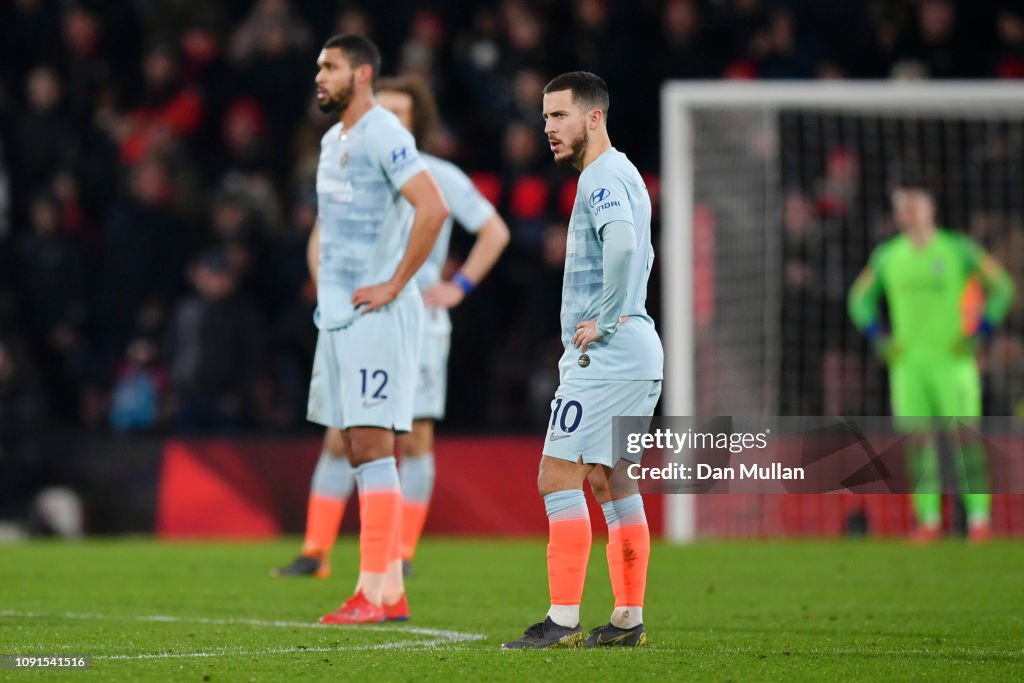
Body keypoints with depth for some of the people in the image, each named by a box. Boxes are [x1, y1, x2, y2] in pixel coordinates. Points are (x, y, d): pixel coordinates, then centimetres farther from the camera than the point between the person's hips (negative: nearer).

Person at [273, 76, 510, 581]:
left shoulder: (441, 179, -1)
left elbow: (495, 231, 2)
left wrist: (460, 287, -6)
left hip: (418, 320, -3)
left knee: (415, 436, -4)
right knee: (341, 437, -1)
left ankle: (404, 552, 2)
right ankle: (316, 551, -1)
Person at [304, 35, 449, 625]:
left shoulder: (383, 134, -13)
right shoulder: (333, 140, 17)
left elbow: (432, 209, -25)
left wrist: (393, 285, -20)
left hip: (375, 313, -10)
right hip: (338, 313, 10)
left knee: (371, 443, -12)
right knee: (359, 449, 9)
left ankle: (375, 592, -13)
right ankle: (391, 591, 13)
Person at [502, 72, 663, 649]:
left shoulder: (602, 177, -13)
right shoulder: (624, 175, 19)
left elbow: (622, 244, -32)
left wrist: (605, 321, -23)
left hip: (605, 357, -10)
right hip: (639, 356, 10)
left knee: (558, 476, -10)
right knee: (610, 480, 13)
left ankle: (563, 620, -14)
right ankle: (629, 619, 14)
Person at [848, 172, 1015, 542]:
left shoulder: (958, 249, -2)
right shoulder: (887, 256, 8)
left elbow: (1002, 287, 2)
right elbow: (860, 298, 21)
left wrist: (978, 333, -6)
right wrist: (877, 337, 7)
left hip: (951, 358, -3)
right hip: (907, 360, 3)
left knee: (966, 434, -6)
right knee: (918, 437, -2)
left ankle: (978, 515, -2)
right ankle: (928, 518, 0)